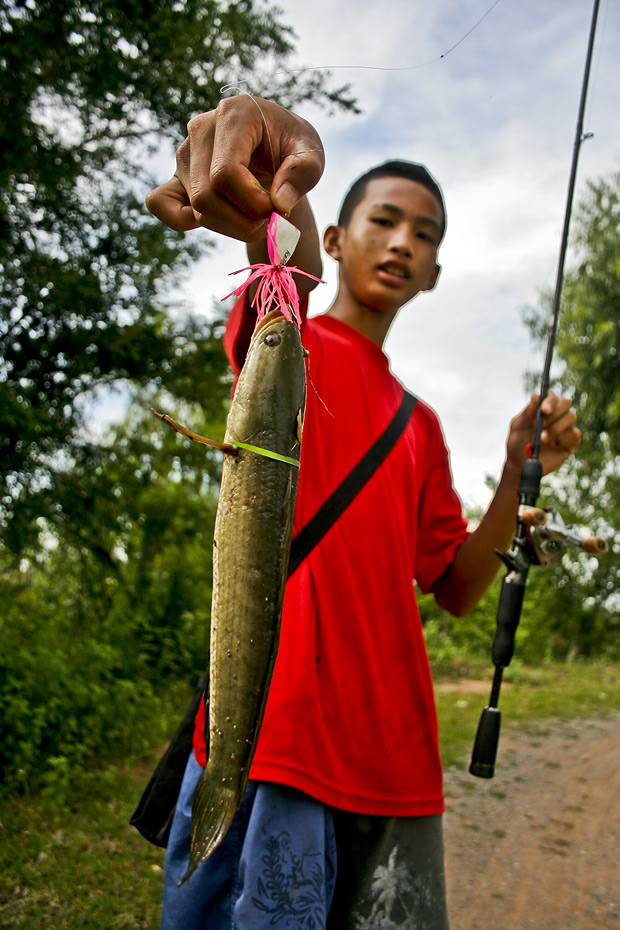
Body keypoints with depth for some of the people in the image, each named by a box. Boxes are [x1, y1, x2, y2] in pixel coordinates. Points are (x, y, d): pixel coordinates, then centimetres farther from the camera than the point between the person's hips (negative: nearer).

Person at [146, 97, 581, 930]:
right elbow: (291, 274, -21)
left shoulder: (419, 424, 21)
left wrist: (518, 472, 5)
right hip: (272, 740, -6)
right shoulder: (291, 346, 5)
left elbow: (456, 588, 18)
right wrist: (276, 211, -44)